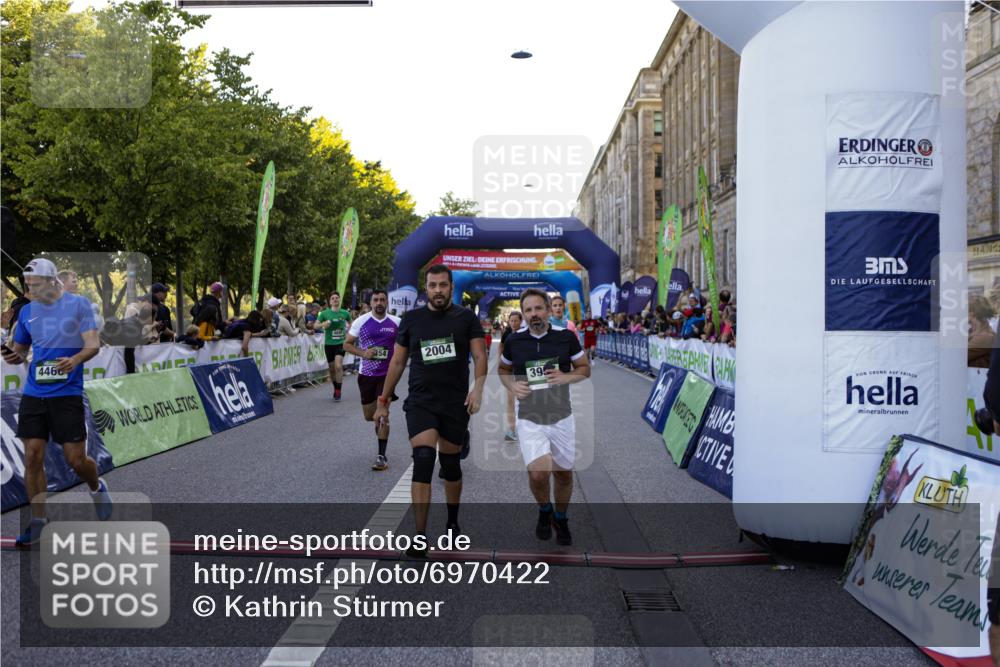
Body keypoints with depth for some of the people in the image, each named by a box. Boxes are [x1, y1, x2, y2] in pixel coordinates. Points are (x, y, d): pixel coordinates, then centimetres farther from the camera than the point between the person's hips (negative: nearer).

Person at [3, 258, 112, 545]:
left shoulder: (79, 304, -2)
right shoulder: (28, 311, 10)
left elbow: (93, 344, -7)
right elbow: (19, 349, 19)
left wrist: (75, 360, -27)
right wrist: (14, 357, -5)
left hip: (67, 393, -4)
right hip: (33, 393, 4)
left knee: (76, 460, -2)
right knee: (33, 458, 1)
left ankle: (97, 487, 31)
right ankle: (38, 522, 13)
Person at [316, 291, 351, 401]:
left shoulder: (345, 313, 1)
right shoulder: (325, 313, -1)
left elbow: (350, 323, 19)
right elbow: (315, 326, -4)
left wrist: (348, 333, 5)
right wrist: (323, 324, -23)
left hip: (340, 343, -1)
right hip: (329, 343, 2)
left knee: (338, 366, -19)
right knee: (332, 368, 11)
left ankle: (338, 391, -11)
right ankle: (335, 388, 31)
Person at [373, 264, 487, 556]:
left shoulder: (466, 318, 1)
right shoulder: (411, 319, 5)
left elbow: (480, 355, -6)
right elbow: (397, 362, 11)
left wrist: (478, 387, -24)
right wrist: (383, 401, 11)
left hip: (455, 404, 0)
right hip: (420, 402, 0)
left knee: (451, 464, 12)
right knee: (423, 462, -15)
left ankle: (452, 523, 36)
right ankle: (420, 538, -12)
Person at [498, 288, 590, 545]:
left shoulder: (566, 337, -6)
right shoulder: (514, 341, -4)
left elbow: (585, 368, 5)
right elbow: (503, 370, 14)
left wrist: (566, 377, -15)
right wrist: (512, 386, -7)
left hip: (561, 417, 1)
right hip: (529, 420, -1)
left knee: (564, 474, 12)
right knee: (539, 474, -18)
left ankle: (560, 519, 39)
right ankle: (544, 510, 15)